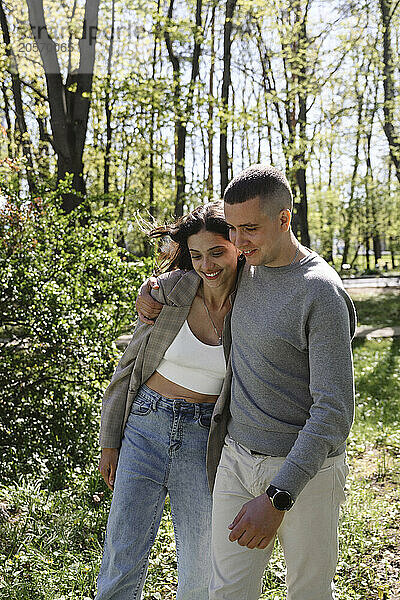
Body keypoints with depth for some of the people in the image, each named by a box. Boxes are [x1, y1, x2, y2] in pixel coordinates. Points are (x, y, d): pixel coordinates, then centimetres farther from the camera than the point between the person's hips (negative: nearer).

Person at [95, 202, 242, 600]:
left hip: (205, 438, 0)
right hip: (145, 426, 0)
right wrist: (110, 440, 5)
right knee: (121, 559, 6)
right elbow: (131, 362, 3)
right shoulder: (167, 290, -7)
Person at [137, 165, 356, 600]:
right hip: (238, 459, 6)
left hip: (306, 468, -6)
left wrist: (277, 499, -29)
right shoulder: (249, 267, 2)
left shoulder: (321, 294, -21)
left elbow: (335, 410, -23)